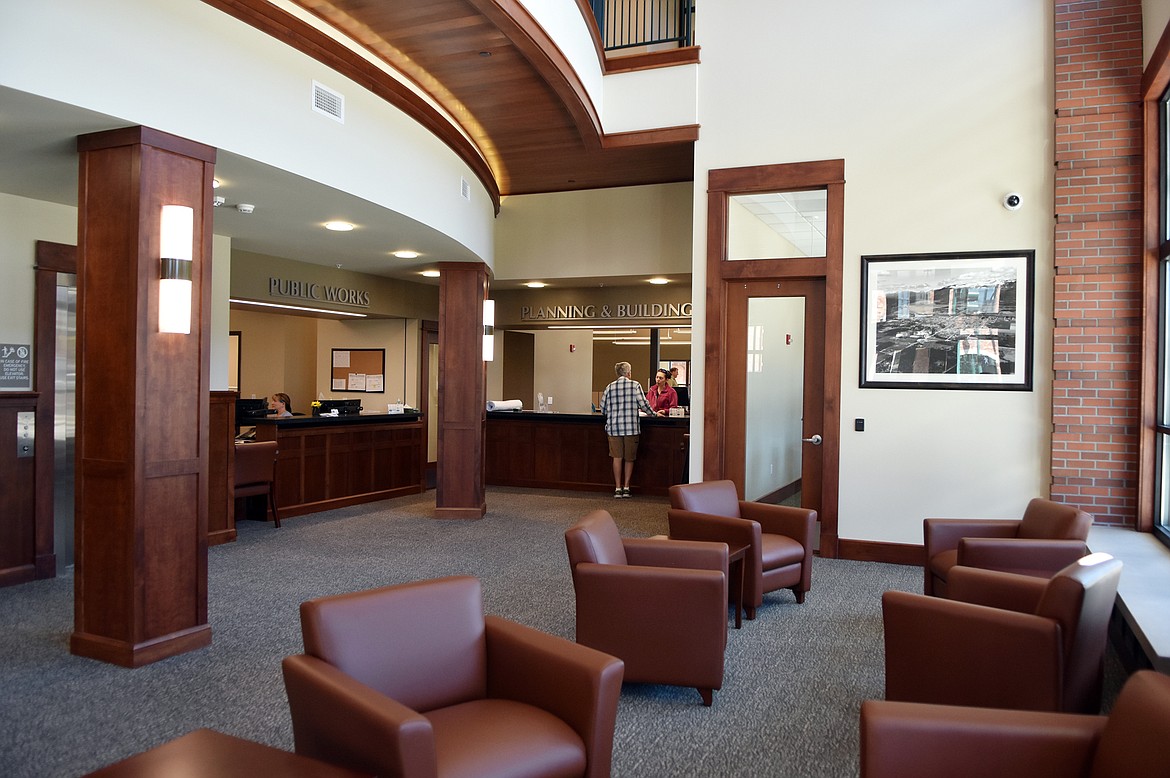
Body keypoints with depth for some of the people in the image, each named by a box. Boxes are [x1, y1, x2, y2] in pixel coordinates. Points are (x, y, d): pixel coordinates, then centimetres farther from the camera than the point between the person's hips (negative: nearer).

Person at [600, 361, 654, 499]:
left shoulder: (610, 387, 5)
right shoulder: (635, 385, -1)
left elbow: (603, 409, 8)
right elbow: (643, 404, -4)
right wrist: (652, 413, 14)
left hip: (614, 427, 1)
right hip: (631, 426, -1)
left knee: (617, 457, 5)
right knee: (629, 458, 10)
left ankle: (618, 488, 4)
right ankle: (626, 487, 9)